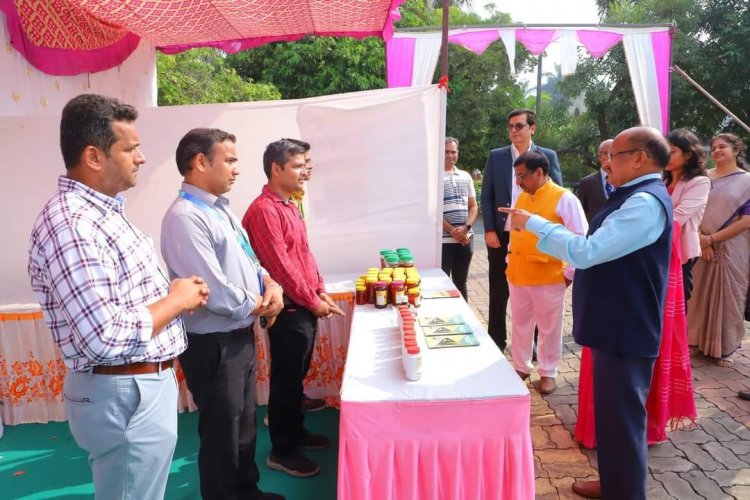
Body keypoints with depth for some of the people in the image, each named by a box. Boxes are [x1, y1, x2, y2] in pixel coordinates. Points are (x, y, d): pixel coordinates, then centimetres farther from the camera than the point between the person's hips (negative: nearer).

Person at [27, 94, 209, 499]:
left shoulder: (102, 210, 9)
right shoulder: (70, 226, -24)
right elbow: (106, 339, -30)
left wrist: (174, 292, 1)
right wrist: (177, 300, -16)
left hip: (145, 383, 10)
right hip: (125, 397, -10)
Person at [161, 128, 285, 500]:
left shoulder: (220, 208, 8)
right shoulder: (185, 217, -23)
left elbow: (246, 258, 17)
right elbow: (215, 292, -28)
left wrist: (270, 283, -3)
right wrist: (259, 307, -11)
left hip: (240, 335, 10)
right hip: (213, 344, -10)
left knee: (244, 424, 25)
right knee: (222, 433, 11)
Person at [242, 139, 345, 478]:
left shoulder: (289, 206, 13)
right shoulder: (264, 210, -17)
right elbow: (280, 266, -21)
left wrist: (321, 292, 9)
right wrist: (313, 302, -13)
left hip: (305, 307, 9)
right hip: (288, 310, -9)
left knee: (298, 376, 20)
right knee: (286, 380, 3)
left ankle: (295, 431, 36)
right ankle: (281, 451, 18)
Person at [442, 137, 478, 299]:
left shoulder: (466, 177, 11)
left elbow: (473, 207, 10)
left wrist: (465, 227, -8)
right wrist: (452, 231, -14)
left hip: (466, 239, 5)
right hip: (443, 239, -5)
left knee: (461, 282, 14)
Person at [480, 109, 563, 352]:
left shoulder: (548, 156, 2)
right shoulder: (496, 156, 3)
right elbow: (486, 195, 2)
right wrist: (489, 230, -6)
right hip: (502, 235, 1)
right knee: (498, 291, 9)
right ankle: (496, 341, 23)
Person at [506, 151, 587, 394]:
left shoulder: (564, 199, -10)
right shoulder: (521, 197, 10)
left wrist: (570, 273, -9)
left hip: (548, 278, -6)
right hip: (517, 275, 6)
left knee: (548, 328, 8)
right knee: (520, 324, 16)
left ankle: (548, 373, 23)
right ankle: (521, 367, 31)